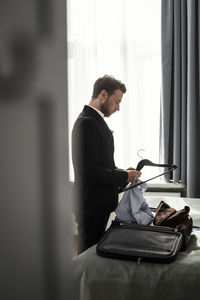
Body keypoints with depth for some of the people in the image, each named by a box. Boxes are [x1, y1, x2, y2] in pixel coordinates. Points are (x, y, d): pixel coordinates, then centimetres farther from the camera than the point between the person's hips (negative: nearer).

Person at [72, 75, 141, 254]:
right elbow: (89, 170, -24)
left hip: (100, 204, 10)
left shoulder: (96, 120, 14)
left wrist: (122, 173, 5)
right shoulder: (87, 123, -19)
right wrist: (124, 176, -15)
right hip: (92, 206, -10)